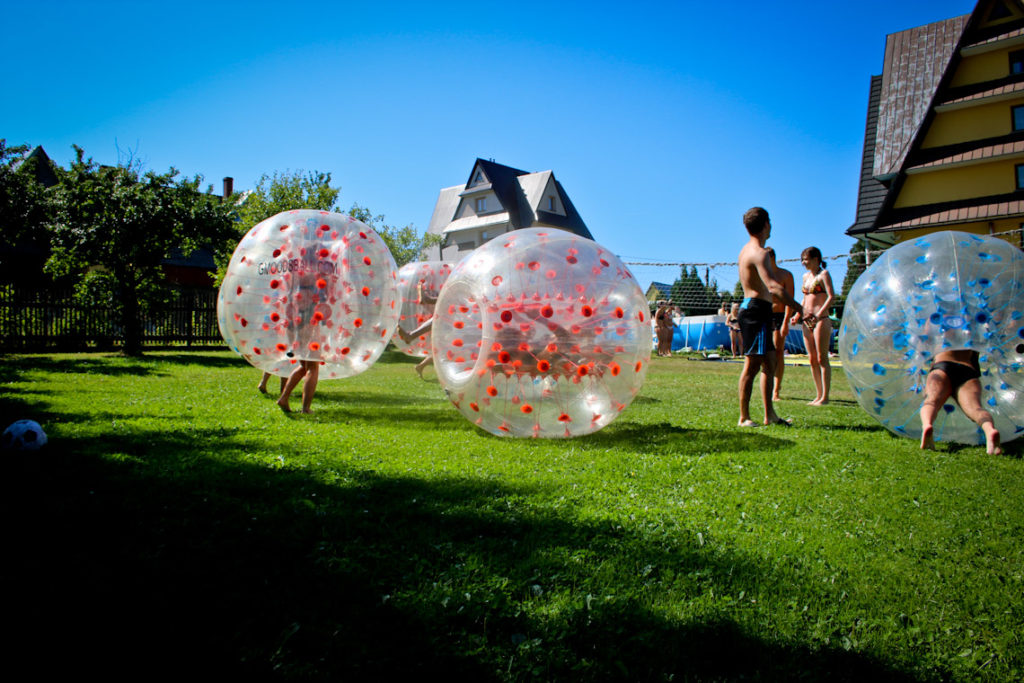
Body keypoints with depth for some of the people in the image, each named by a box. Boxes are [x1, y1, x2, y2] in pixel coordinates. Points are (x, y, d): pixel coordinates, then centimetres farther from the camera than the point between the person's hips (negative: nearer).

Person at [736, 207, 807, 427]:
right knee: (753, 364, -9)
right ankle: (744, 417, -6)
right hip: (756, 310, -11)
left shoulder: (747, 250, 16)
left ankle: (770, 415, 19)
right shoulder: (759, 253, -16)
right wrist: (799, 308, -33)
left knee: (769, 363, 13)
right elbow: (774, 287, -30)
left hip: (752, 308, 11)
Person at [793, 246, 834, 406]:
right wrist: (797, 315, 10)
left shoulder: (823, 274, -5)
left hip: (821, 320, -7)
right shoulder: (806, 276, 16)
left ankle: (825, 397, -3)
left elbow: (831, 296, -14)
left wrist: (819, 314, -23)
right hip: (807, 321, 7)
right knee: (812, 359, 7)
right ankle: (819, 395, 13)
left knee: (822, 359, -6)